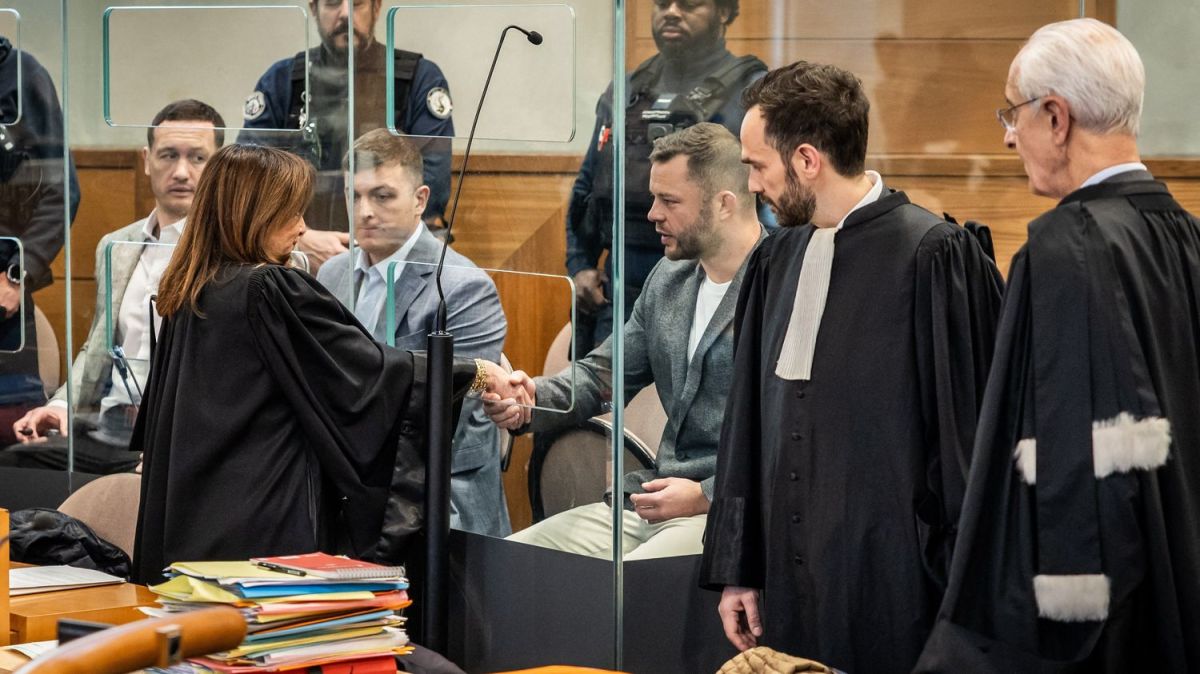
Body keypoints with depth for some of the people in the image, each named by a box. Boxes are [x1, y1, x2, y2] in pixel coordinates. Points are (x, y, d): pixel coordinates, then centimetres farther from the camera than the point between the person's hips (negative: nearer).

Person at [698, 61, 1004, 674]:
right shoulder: (778, 260, 10)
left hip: (890, 589, -6)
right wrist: (736, 570, 12)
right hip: (789, 585, 6)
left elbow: (962, 431, -11)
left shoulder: (931, 255, -11)